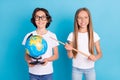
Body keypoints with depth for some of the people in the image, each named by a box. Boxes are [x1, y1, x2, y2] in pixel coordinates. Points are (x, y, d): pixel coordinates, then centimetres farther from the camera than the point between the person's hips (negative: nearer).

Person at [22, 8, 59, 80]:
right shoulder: (29, 36, -3)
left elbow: (56, 55, 1)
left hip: (48, 73, 0)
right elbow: (27, 54, 4)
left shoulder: (52, 36, -4)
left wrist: (47, 59, -18)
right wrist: (29, 60, -17)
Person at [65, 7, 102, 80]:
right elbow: (70, 56, -2)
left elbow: (100, 53, 1)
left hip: (90, 69, 0)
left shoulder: (94, 35, -5)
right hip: (76, 69, 0)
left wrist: (96, 57, -21)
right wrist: (69, 50, -23)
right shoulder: (72, 35, -5)